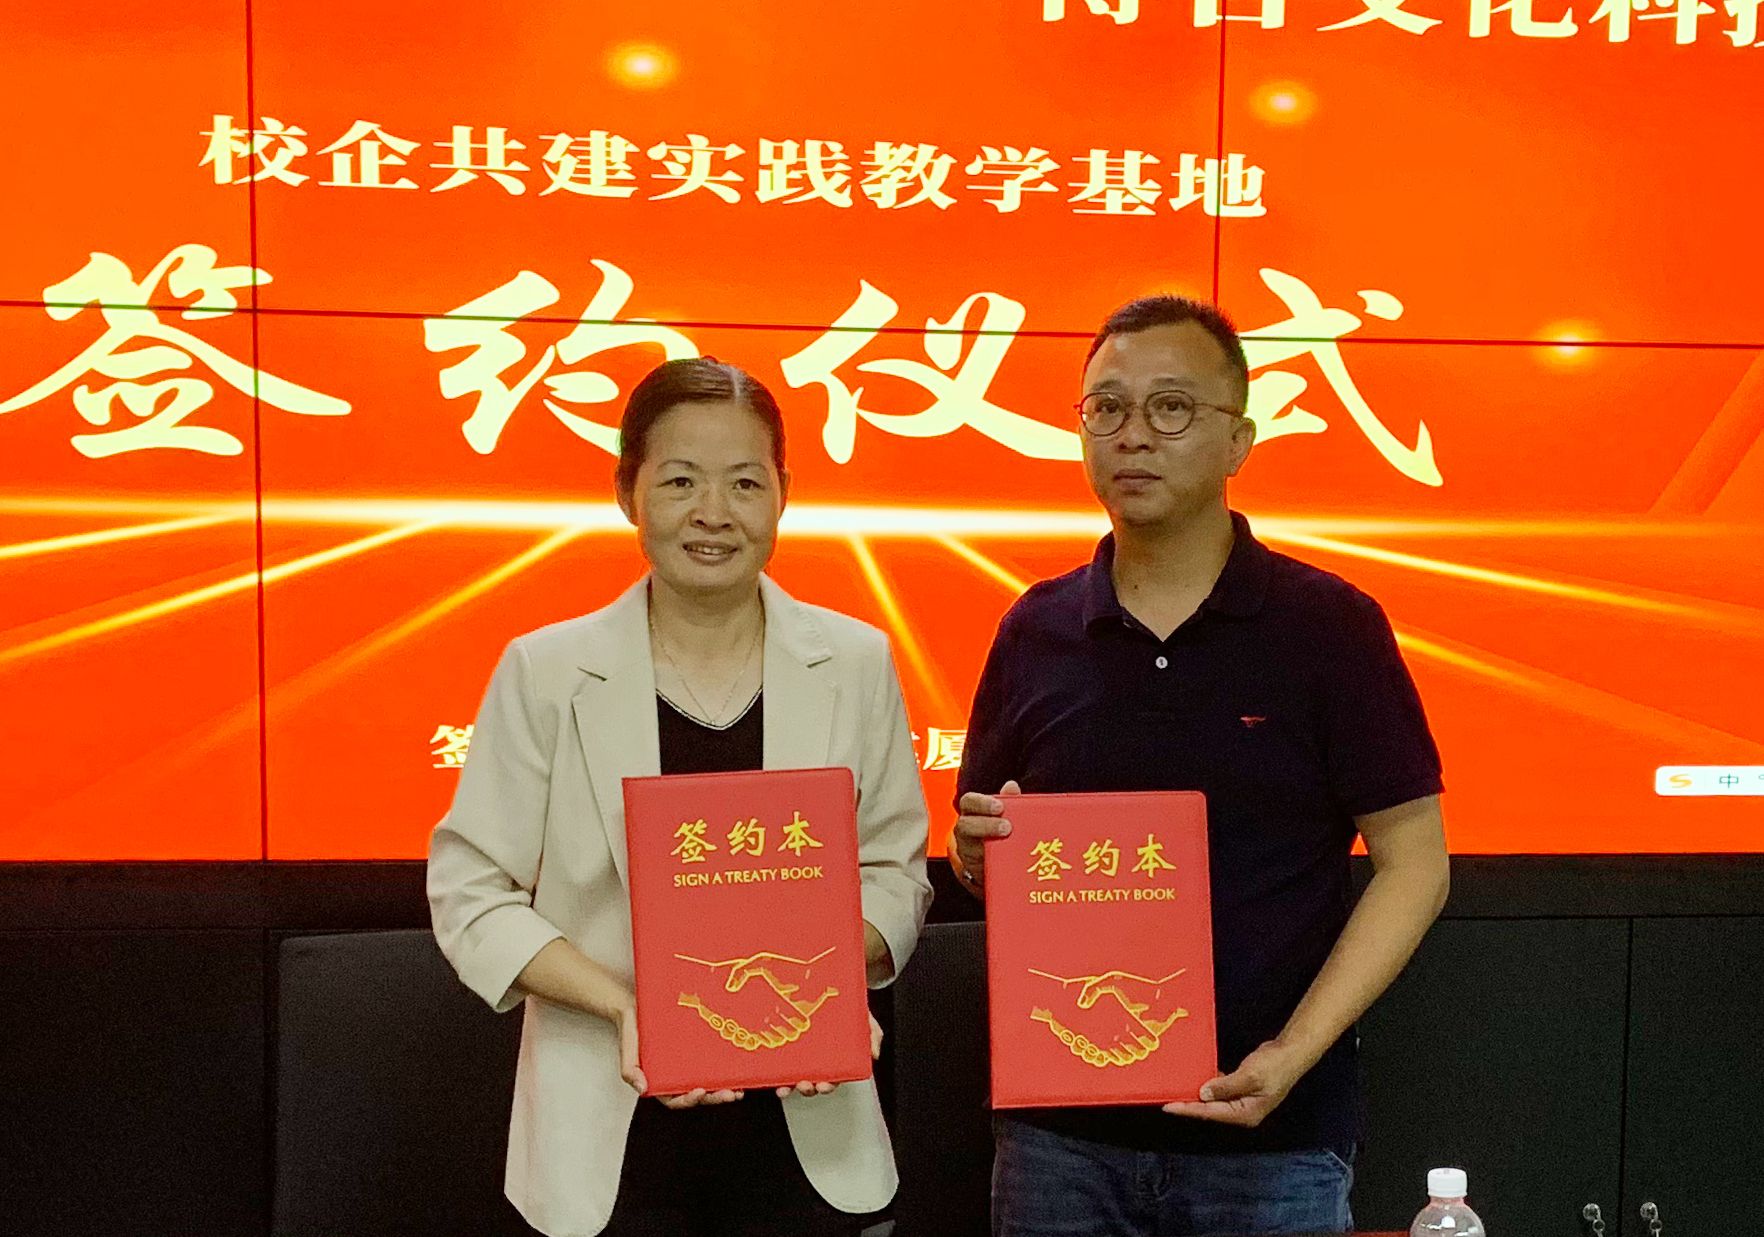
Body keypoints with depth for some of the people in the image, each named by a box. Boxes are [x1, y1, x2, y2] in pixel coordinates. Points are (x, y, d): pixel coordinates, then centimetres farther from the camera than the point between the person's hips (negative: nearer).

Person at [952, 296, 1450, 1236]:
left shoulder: (1330, 624, -6)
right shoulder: (1035, 631, 3)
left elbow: (1413, 861, -6)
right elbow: (979, 857, 12)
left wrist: (1294, 1052, -15)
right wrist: (978, 850, -11)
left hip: (1269, 1136, -2)